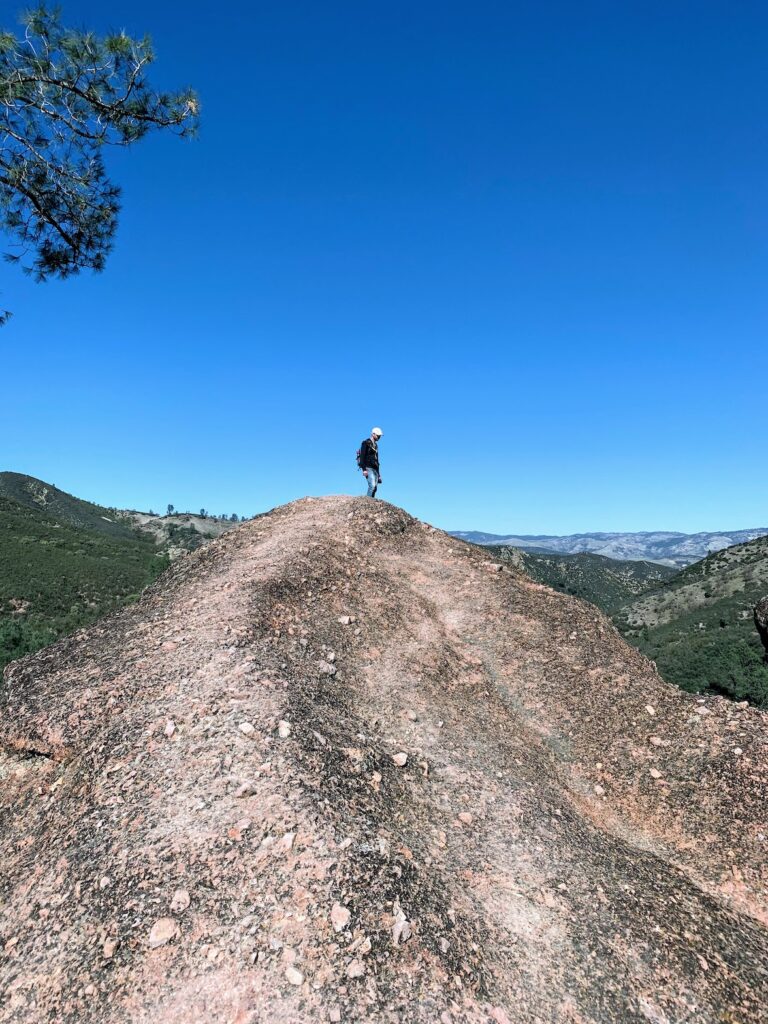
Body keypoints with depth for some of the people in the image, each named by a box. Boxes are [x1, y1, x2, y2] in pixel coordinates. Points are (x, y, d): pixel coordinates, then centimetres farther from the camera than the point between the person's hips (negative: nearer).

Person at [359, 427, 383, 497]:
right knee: (372, 485, -21)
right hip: (368, 468, -8)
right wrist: (364, 469, -20)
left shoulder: (375, 445, 21)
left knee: (375, 487, 0)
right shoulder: (366, 443, -3)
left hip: (375, 468, 8)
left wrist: (378, 472, 21)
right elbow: (362, 456, -11)